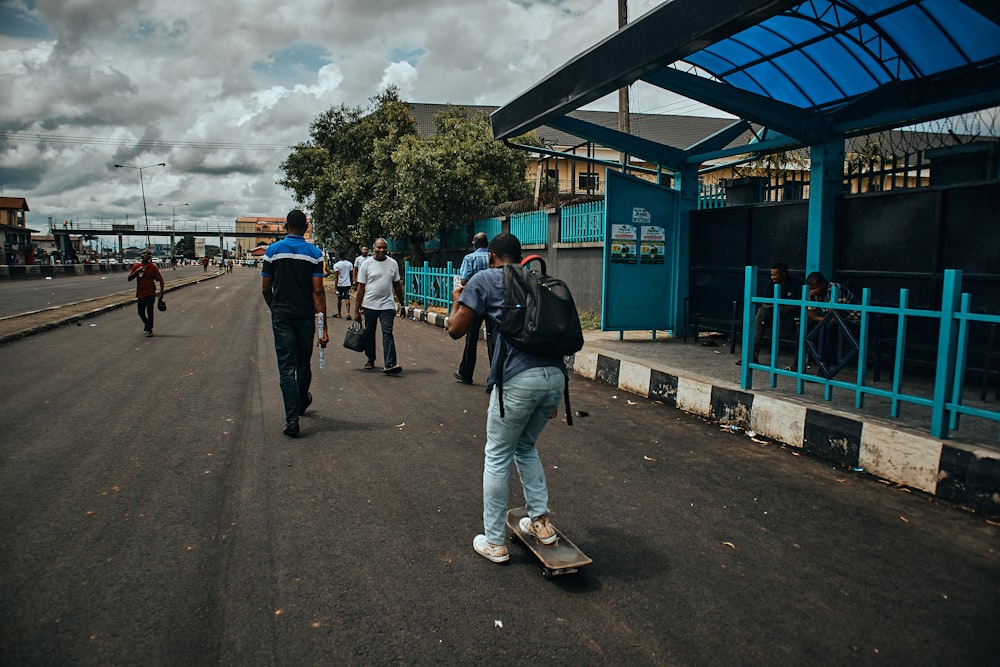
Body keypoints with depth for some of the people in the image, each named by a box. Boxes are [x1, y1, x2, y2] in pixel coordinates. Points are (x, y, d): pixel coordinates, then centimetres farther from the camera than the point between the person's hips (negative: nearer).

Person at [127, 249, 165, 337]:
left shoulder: (152, 267, -4)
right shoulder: (136, 266, 2)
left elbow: (160, 280, -3)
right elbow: (129, 278, -4)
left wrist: (161, 292, -11)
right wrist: (137, 271, -18)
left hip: (150, 293, -3)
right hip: (140, 293, 3)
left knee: (149, 310, -17)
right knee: (141, 313, 11)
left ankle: (149, 330, -5)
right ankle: (147, 324, 41)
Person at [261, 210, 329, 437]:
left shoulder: (273, 250, -1)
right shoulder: (314, 253, -3)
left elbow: (265, 288, 2)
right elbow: (318, 291, -10)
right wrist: (323, 326, -10)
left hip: (281, 316, -1)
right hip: (305, 316, 1)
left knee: (286, 368, -1)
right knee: (303, 363, 18)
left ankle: (292, 418, -8)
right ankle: (302, 402, 41)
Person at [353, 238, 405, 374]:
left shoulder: (393, 263, 6)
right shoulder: (366, 264, -1)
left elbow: (397, 285, 14)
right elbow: (361, 287, 0)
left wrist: (402, 304, 15)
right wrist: (357, 310, -3)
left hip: (387, 305, 0)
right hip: (369, 305, 0)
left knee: (387, 334, -10)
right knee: (369, 334, 11)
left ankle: (390, 364, -18)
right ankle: (370, 360, 28)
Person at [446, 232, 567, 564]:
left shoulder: (484, 279, 6)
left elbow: (455, 329, 2)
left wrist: (457, 301, 25)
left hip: (518, 378, -6)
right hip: (555, 375, 6)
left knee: (498, 457, 11)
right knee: (526, 448, 27)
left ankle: (495, 542, 20)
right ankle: (540, 521, 27)